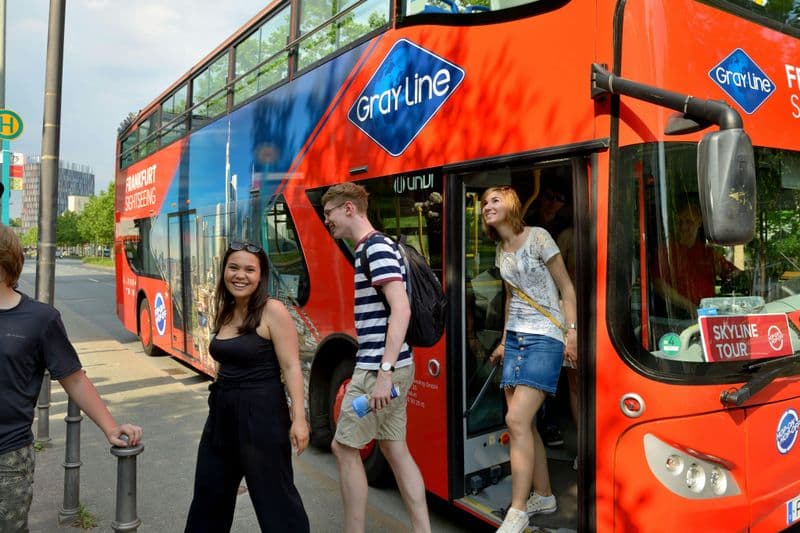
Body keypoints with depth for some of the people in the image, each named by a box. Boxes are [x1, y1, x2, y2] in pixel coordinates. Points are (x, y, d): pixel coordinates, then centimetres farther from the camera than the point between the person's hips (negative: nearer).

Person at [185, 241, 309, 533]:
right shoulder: (226, 312, 8)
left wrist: (298, 418, -21)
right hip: (222, 412, 8)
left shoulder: (273, 311, -14)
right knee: (208, 493, 21)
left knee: (274, 497, 2)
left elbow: (291, 367, -17)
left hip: (261, 413, -8)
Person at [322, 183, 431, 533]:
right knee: (395, 449, 13)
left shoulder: (377, 247, -14)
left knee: (344, 447, 2)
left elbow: (401, 310, -23)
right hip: (386, 367, 9)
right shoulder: (368, 249, 16)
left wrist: (384, 372, -26)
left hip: (380, 369, -9)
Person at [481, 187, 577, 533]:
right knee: (522, 423, 6)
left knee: (516, 420, -15)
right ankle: (544, 497, 23)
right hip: (515, 338, 7)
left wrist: (571, 332, -13)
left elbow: (566, 288, -5)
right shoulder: (500, 251, 14)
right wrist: (504, 342, 22)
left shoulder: (538, 237, -6)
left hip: (545, 339, -7)